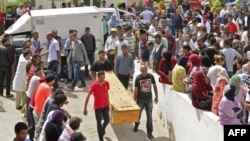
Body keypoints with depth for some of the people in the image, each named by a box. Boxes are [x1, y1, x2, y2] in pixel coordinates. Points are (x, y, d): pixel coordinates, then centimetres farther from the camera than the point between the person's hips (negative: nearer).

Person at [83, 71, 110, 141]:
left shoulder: (106, 83, -7)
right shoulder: (93, 85, -20)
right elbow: (88, 97, -14)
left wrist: (108, 104, 14)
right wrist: (85, 108, -12)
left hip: (105, 106, 4)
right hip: (97, 107, -4)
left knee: (107, 121, 8)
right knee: (99, 123, 4)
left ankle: (102, 129, 42)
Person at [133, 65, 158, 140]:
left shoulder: (151, 76, -9)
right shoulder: (138, 78, -14)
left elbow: (154, 86, 4)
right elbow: (136, 89, -9)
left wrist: (156, 96, 7)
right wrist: (134, 100, -7)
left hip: (149, 99, 1)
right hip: (140, 99, 0)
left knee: (149, 116, 0)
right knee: (138, 114, 18)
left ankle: (149, 133, 8)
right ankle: (136, 126, 47)